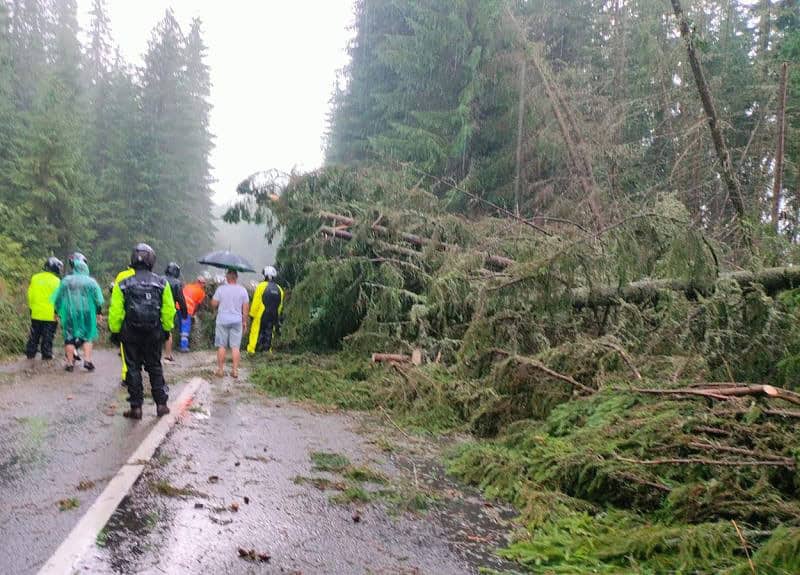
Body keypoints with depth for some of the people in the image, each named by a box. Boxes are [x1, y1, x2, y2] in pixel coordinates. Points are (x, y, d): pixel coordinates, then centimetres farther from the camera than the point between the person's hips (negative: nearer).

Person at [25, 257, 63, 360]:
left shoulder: (35, 278, 4)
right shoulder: (56, 281, -12)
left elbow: (30, 295, 7)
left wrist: (32, 307, 17)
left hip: (36, 313, 5)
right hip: (50, 314, -4)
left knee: (34, 334, 16)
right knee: (48, 336, 5)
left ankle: (30, 353, 20)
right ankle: (46, 354, 8)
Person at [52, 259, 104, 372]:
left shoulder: (66, 281, 2)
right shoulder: (91, 282, -1)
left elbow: (57, 299, 5)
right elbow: (98, 300, -3)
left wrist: (58, 312, 16)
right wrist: (98, 312, 7)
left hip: (69, 313, 0)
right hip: (86, 313, 0)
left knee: (69, 338, 7)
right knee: (87, 337, 9)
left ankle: (70, 363, 7)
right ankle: (87, 360, -1)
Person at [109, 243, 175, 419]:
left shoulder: (123, 285, -7)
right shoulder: (162, 283, -4)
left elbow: (115, 312, -5)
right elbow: (169, 311, 0)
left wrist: (115, 331, 7)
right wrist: (167, 329, 12)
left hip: (130, 334, -1)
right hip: (154, 333, 1)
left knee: (133, 369, 8)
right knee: (155, 367, 14)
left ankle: (136, 407, 9)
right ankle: (161, 404, 15)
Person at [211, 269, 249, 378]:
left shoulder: (221, 289, -5)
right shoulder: (242, 290, 0)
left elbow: (214, 304, -4)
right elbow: (246, 308, 1)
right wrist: (245, 322, 9)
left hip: (222, 321, -1)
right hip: (237, 321, 1)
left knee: (221, 346, 6)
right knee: (235, 346, 5)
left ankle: (220, 370, 10)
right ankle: (235, 370, 4)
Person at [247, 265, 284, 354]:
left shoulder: (261, 286, -7)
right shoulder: (279, 289, 8)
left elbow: (255, 303, -9)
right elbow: (280, 306, 11)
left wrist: (252, 315, -2)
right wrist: (277, 319, 18)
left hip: (260, 316, -4)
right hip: (273, 318, 5)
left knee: (255, 334, -1)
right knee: (268, 335, 10)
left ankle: (251, 352, -4)